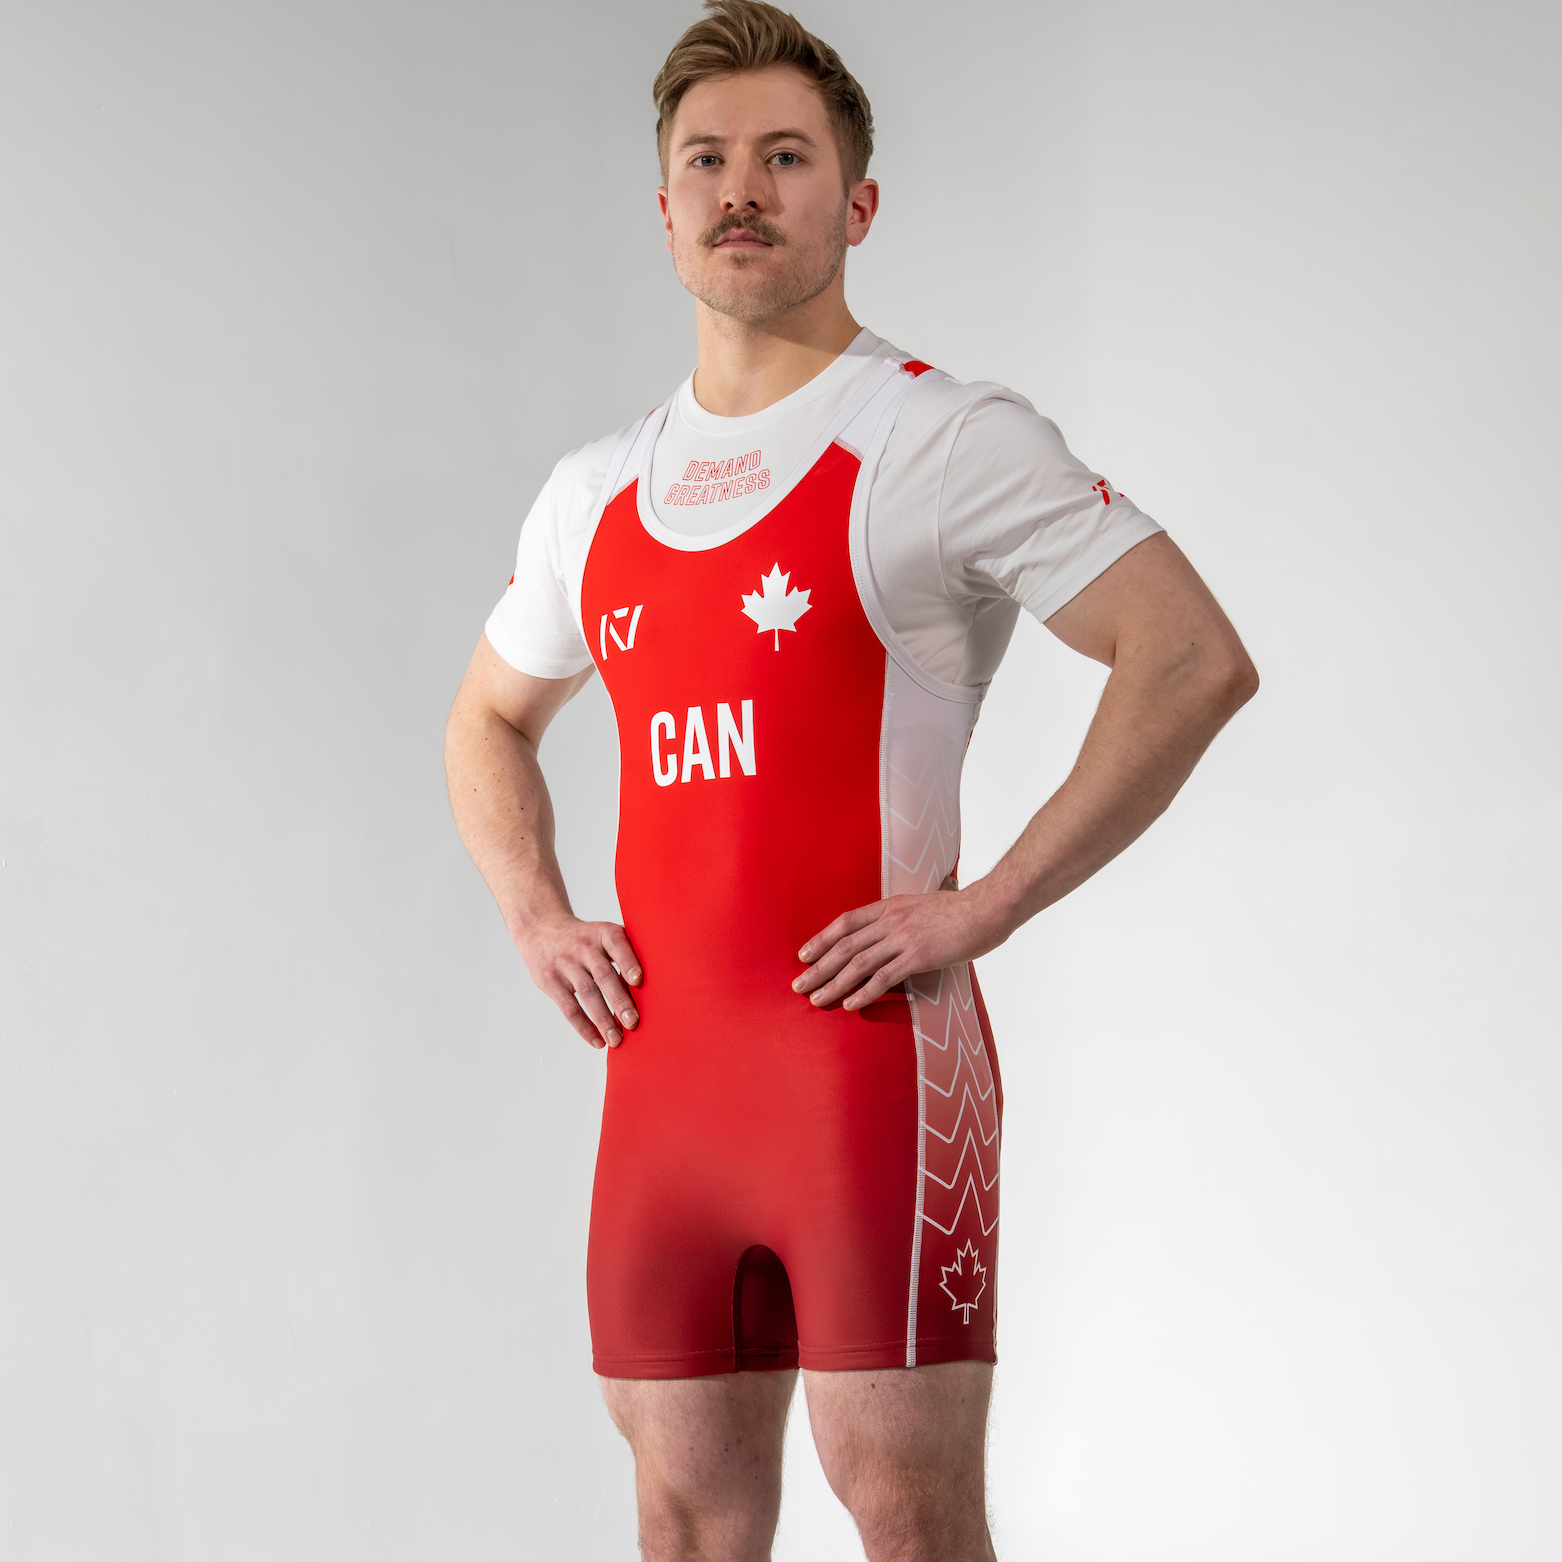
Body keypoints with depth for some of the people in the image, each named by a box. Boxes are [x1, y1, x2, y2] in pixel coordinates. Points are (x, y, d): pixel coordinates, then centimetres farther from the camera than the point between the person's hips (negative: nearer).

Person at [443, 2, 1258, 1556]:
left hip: (869, 1051, -6)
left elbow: (1195, 661, -13)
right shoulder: (596, 493, 14)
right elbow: (488, 721, 30)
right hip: (661, 1066, 6)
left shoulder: (941, 439, -5)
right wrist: (538, 921, 13)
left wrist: (986, 904, -15)